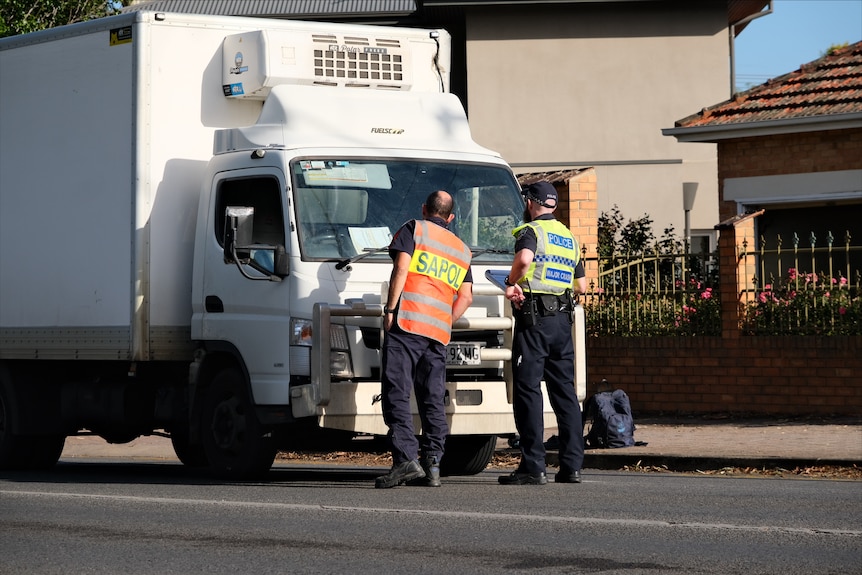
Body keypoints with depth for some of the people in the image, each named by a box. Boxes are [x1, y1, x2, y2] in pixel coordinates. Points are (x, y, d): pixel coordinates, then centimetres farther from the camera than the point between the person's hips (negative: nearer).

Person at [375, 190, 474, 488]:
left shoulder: (413, 229, 8)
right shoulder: (462, 250, 23)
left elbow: (401, 268, -6)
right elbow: (466, 297, 16)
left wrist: (390, 310, -6)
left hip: (406, 323, -5)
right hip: (439, 332, 5)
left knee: (397, 393, -9)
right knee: (433, 398, 9)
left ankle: (406, 458, -20)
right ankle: (432, 463, 2)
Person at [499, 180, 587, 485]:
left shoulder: (531, 231, -4)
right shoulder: (569, 237, 19)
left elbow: (524, 258, -27)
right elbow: (581, 285, 22)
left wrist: (511, 282, -12)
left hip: (534, 319, -7)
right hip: (563, 320, 7)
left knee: (528, 389, -5)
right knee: (565, 392, 9)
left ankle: (533, 467, -9)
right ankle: (572, 465, 7)